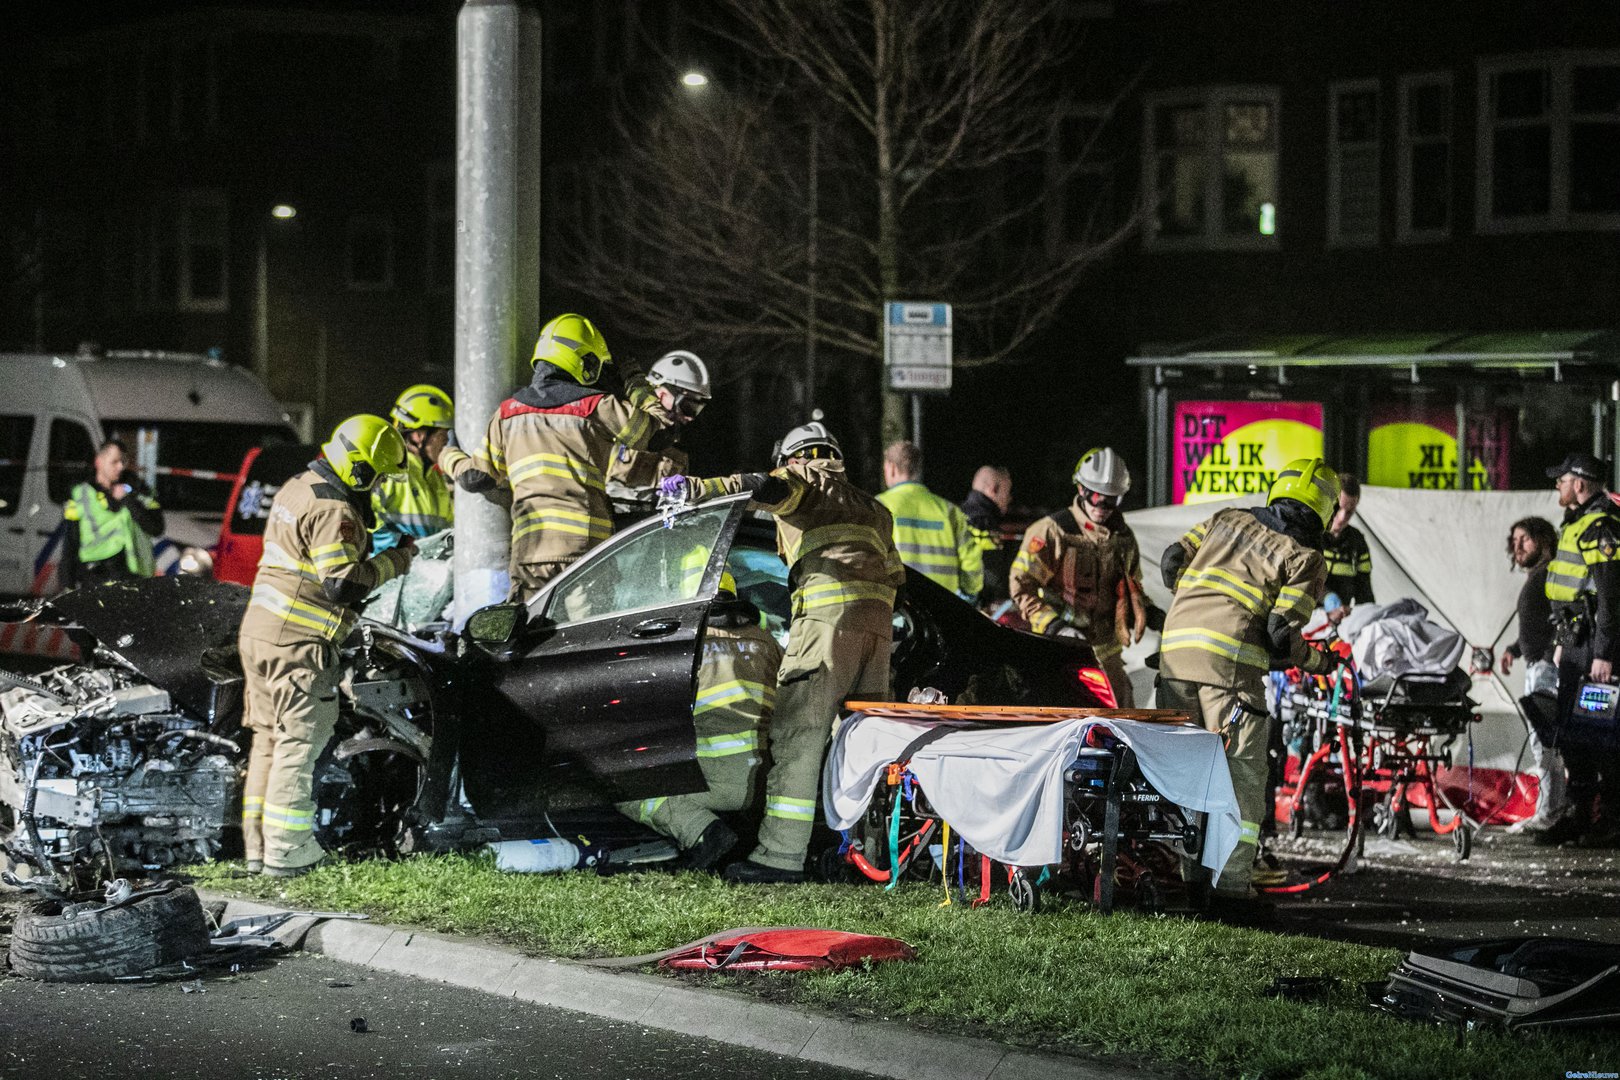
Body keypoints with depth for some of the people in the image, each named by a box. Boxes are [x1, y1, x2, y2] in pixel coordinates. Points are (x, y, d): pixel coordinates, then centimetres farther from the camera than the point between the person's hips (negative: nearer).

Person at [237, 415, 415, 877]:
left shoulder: (297, 488, 14)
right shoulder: (333, 510, -17)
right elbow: (345, 583, -22)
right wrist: (393, 562, -10)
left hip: (259, 631, 10)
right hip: (297, 642, -10)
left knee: (271, 737, 13)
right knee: (301, 740, -5)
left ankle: (258, 846, 17)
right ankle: (286, 853, -5)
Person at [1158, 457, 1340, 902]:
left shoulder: (1228, 520, 18)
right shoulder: (1306, 560, 3)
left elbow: (1172, 560, 17)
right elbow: (1281, 635, -6)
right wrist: (1315, 662, 13)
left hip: (1176, 644, 5)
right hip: (1231, 658, -5)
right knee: (1242, 769, 2)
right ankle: (1231, 877, -4)